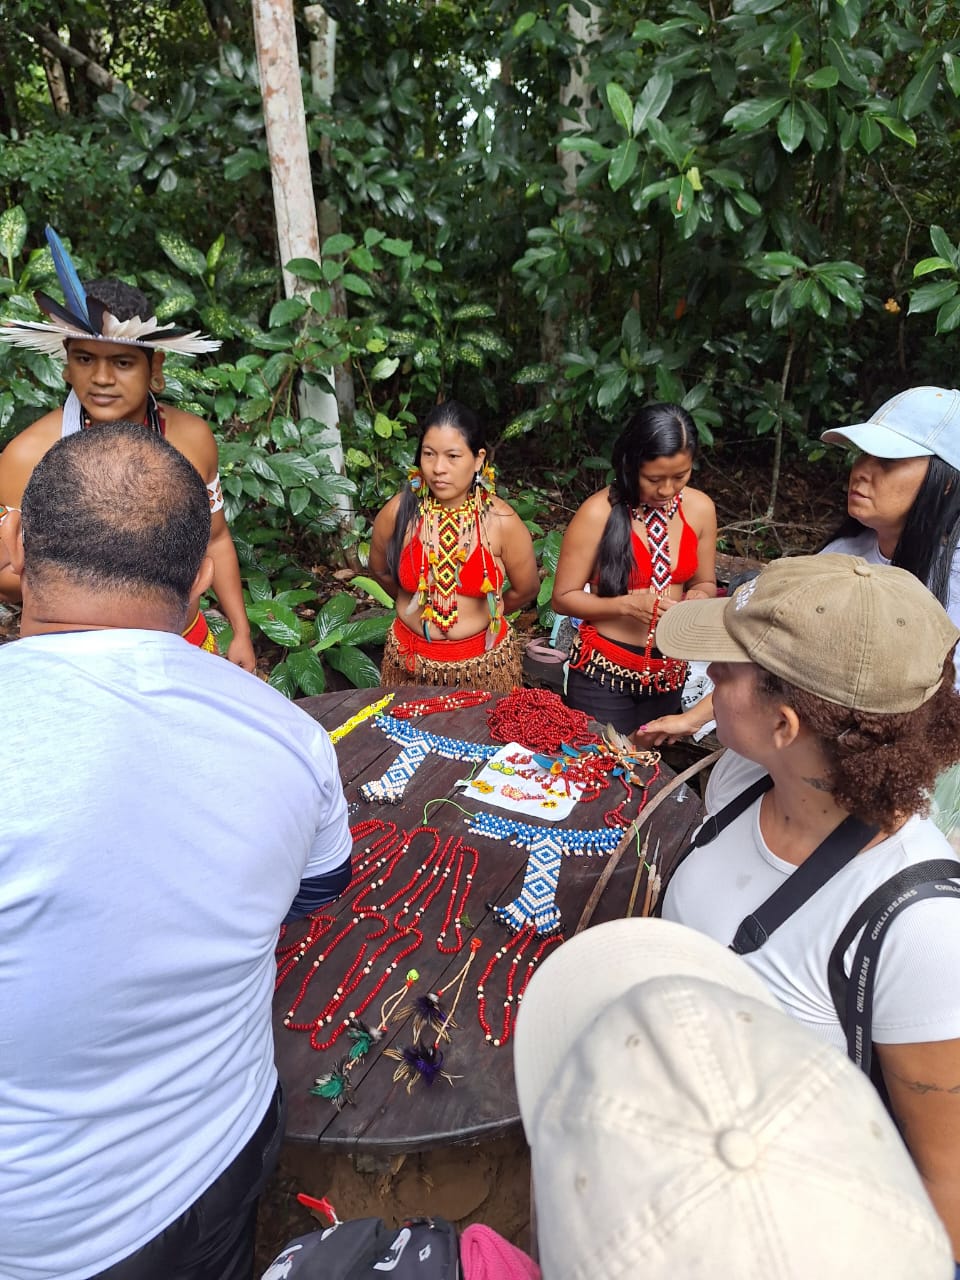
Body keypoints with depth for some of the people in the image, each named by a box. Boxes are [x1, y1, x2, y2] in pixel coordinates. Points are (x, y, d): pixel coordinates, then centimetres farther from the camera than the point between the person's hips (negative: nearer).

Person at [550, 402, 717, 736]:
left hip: (669, 671, 4)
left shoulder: (700, 508, -3)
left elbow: (705, 583, 10)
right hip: (603, 671, -4)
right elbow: (563, 597, -11)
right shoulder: (599, 512, -16)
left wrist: (698, 599, -12)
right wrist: (626, 604, -24)